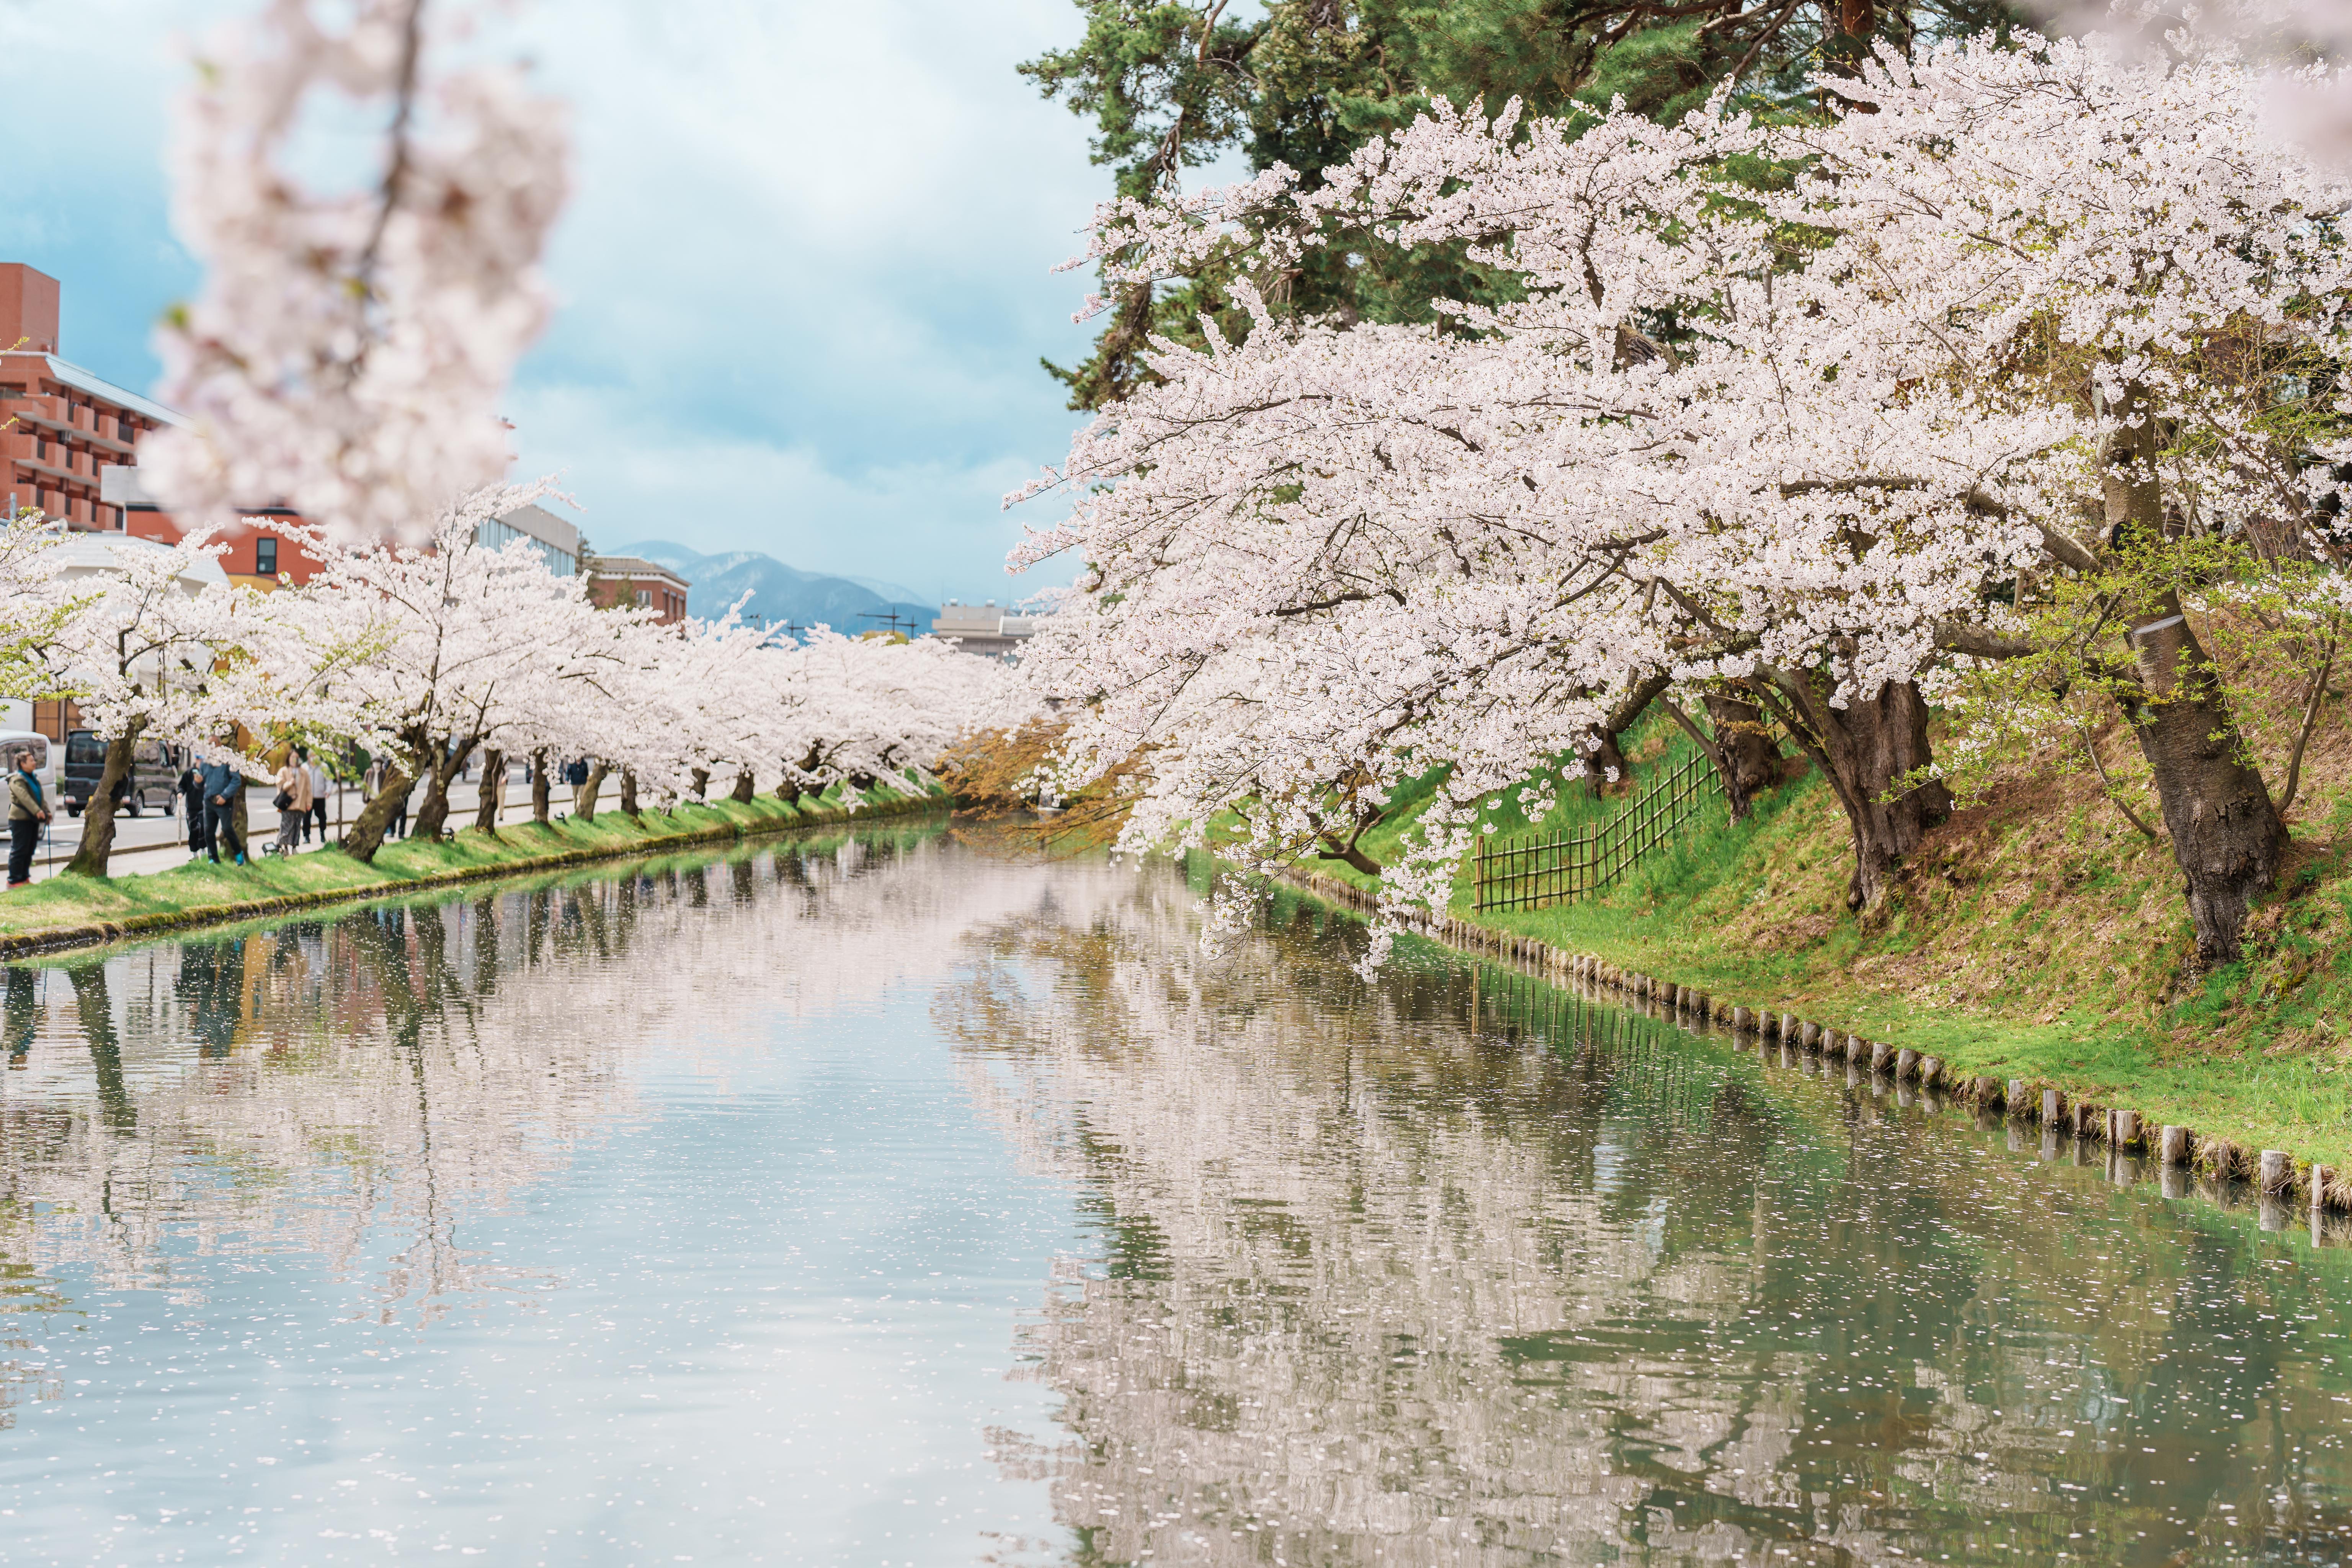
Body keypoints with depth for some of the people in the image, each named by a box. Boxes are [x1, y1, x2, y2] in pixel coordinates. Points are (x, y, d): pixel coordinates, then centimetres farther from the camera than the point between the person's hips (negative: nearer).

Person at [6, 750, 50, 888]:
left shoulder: (34, 778, 17)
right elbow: (24, 797, -25)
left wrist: (46, 811, 9)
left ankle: (24, 878, 19)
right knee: (19, 850, -6)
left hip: (33, 819, 9)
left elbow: (40, 797, 20)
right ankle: (14, 880, -2)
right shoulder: (17, 779, -12)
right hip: (20, 819, -9)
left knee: (29, 851, 11)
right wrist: (37, 811, -35)